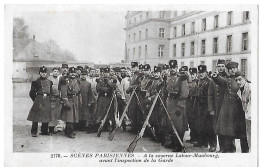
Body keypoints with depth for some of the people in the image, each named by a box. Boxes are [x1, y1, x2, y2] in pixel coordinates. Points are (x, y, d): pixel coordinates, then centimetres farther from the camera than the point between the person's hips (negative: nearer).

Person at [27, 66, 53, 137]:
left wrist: (48, 98, 10)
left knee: (46, 116, 6)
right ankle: (34, 132, -2)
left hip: (47, 101, 4)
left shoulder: (49, 82, 12)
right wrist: (35, 99, 1)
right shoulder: (36, 82, 2)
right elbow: (32, 93, 4)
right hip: (38, 100, -4)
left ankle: (44, 131, 17)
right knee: (36, 117, -6)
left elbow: (51, 92, 19)